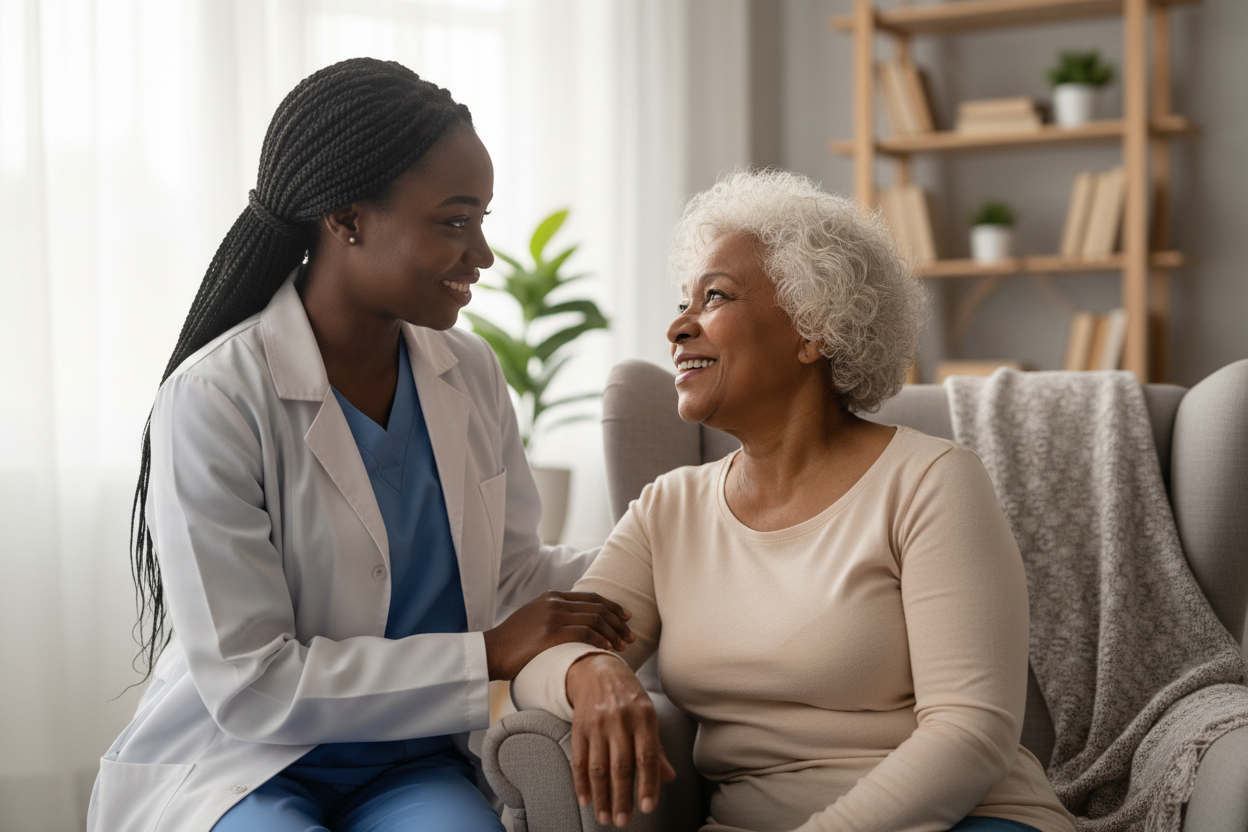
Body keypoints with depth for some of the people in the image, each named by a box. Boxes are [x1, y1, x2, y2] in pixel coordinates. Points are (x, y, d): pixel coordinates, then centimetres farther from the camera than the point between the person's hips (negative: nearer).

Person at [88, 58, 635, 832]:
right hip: (240, 764, -3)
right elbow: (247, 685, -19)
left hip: (412, 768, 4)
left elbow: (510, 571, 11)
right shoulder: (214, 398, -17)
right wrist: (488, 656, -18)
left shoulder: (471, 372, 3)